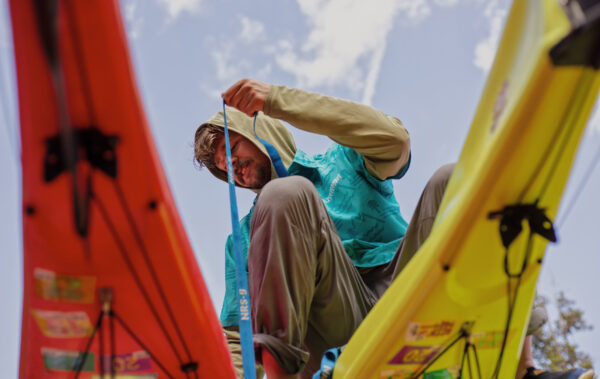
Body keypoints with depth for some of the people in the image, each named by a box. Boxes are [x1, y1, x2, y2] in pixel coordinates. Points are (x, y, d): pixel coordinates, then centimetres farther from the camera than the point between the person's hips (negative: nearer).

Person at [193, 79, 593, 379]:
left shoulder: (343, 163, 20)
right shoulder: (245, 235, 25)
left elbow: (394, 138, -5)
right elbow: (234, 331, 14)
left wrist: (279, 100, -11)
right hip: (339, 324, 0)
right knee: (285, 194, -19)